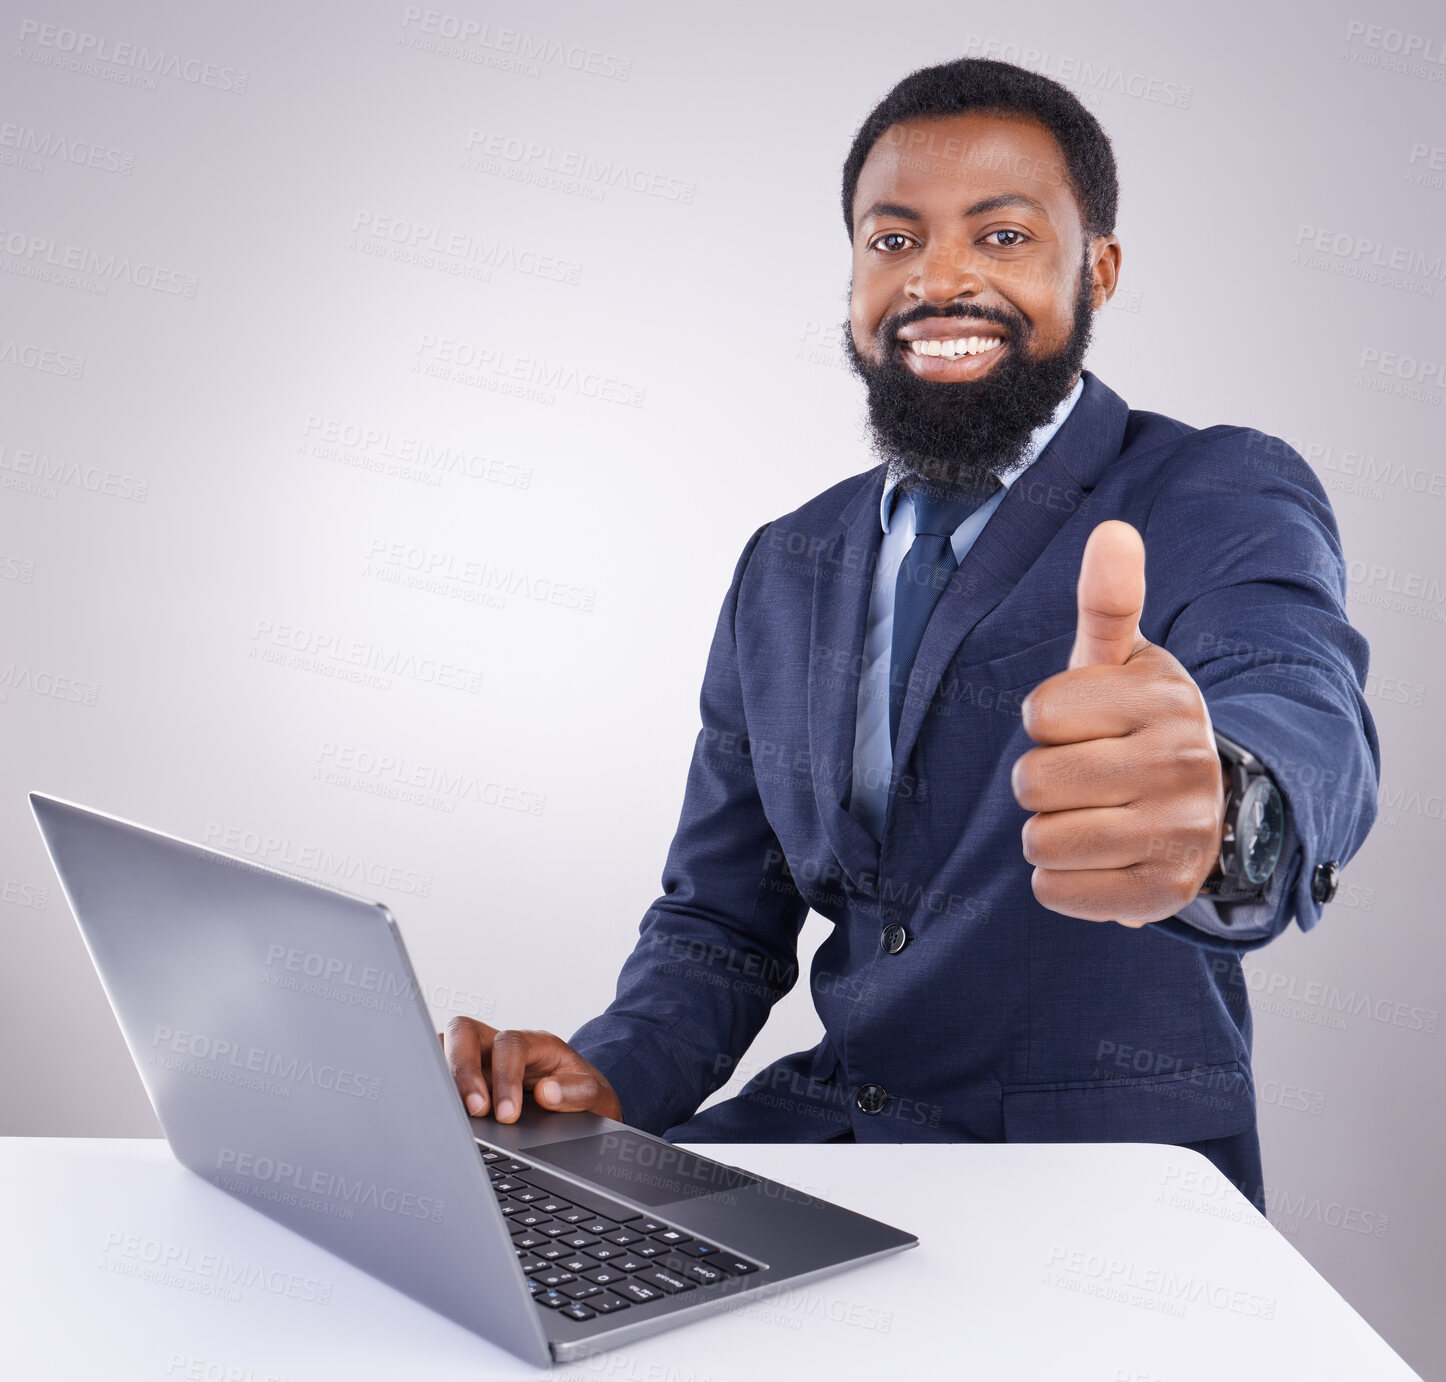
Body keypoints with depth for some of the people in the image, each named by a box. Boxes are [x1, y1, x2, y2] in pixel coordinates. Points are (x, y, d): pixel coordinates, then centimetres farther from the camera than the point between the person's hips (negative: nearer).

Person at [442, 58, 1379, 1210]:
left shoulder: (1228, 501, -6)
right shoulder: (784, 572, 8)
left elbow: (1298, 713, -29)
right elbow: (723, 914, 11)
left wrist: (1217, 813, -53)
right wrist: (606, 1079, -9)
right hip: (828, 1118, 3)